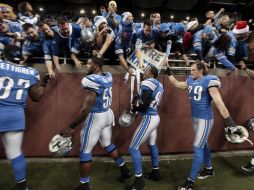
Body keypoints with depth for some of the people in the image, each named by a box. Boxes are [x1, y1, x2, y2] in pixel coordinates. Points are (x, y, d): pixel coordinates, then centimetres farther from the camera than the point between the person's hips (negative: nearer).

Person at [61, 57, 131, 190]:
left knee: (85, 151, 8)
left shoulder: (93, 81, -21)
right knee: (108, 144, 25)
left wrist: (71, 127, -17)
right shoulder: (108, 76, 1)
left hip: (96, 117, -8)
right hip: (108, 114, 8)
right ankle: (125, 171, 39)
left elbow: (85, 109, -24)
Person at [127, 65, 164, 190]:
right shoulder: (158, 85, 11)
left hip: (149, 119, -10)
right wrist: (138, 99, 7)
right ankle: (156, 173, 43)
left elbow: (145, 105, -21)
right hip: (155, 117, 10)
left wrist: (133, 109, -5)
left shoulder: (148, 82, -15)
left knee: (133, 148, 0)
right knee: (152, 145, 25)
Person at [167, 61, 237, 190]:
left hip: (205, 119, -7)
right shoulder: (191, 81, 4)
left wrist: (229, 121, -23)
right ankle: (209, 169, 42)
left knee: (197, 148, -4)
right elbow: (177, 84, 20)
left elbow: (219, 102, -21)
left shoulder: (208, 81, -16)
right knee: (203, 144, 21)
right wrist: (168, 73, 17)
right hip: (195, 118, 8)